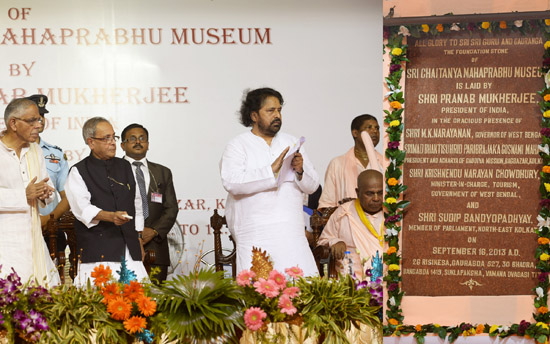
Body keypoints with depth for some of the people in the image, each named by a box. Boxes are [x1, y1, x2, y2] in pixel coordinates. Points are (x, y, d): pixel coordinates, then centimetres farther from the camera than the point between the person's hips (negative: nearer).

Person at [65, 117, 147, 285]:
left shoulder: (125, 167, 19)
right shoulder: (78, 172, 3)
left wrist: (139, 238, 17)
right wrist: (111, 216, -28)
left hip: (130, 249, 4)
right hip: (96, 251, -4)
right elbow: (82, 208, -12)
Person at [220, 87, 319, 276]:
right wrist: (271, 170, -19)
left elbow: (312, 186, 15)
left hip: (292, 233, 4)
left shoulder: (291, 143, 17)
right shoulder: (237, 146, 3)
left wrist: (300, 170, -6)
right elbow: (231, 182, -15)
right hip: (256, 236, -4)